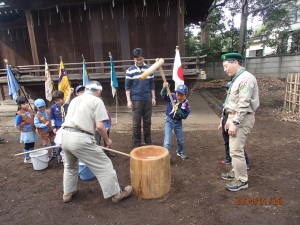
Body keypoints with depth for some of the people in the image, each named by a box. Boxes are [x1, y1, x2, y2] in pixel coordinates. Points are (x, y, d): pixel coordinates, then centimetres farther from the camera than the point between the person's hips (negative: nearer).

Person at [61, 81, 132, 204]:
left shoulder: (75, 99, 20)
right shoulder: (96, 101, -1)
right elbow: (99, 126, -11)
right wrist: (107, 139, 4)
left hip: (65, 135, 8)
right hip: (81, 139, -7)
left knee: (70, 166, 31)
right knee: (104, 166, 5)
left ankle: (67, 193, 42)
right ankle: (116, 194, 15)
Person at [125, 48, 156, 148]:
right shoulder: (130, 70, -1)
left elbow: (152, 84, 11)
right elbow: (127, 87, -1)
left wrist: (153, 97, 6)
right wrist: (129, 100, -7)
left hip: (148, 99, 2)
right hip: (136, 100, -2)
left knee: (147, 122, 10)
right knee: (136, 123, 2)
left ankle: (148, 142, 23)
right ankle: (136, 144, 13)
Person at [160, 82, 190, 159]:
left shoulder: (186, 103, -14)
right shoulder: (172, 96, -15)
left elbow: (185, 116, -17)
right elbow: (163, 94, -29)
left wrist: (178, 110, -31)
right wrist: (165, 88, -47)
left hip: (178, 122, 3)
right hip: (169, 121, -2)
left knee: (180, 140, 20)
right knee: (167, 141, -9)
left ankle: (180, 152, 47)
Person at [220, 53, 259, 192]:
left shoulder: (246, 78, -17)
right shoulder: (236, 79, 14)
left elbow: (243, 104, -23)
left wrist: (235, 123, -24)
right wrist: (229, 119, 18)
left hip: (242, 119, -10)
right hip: (235, 117, 10)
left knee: (236, 150, -6)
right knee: (234, 148, 17)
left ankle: (242, 180, 7)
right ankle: (236, 172, 32)